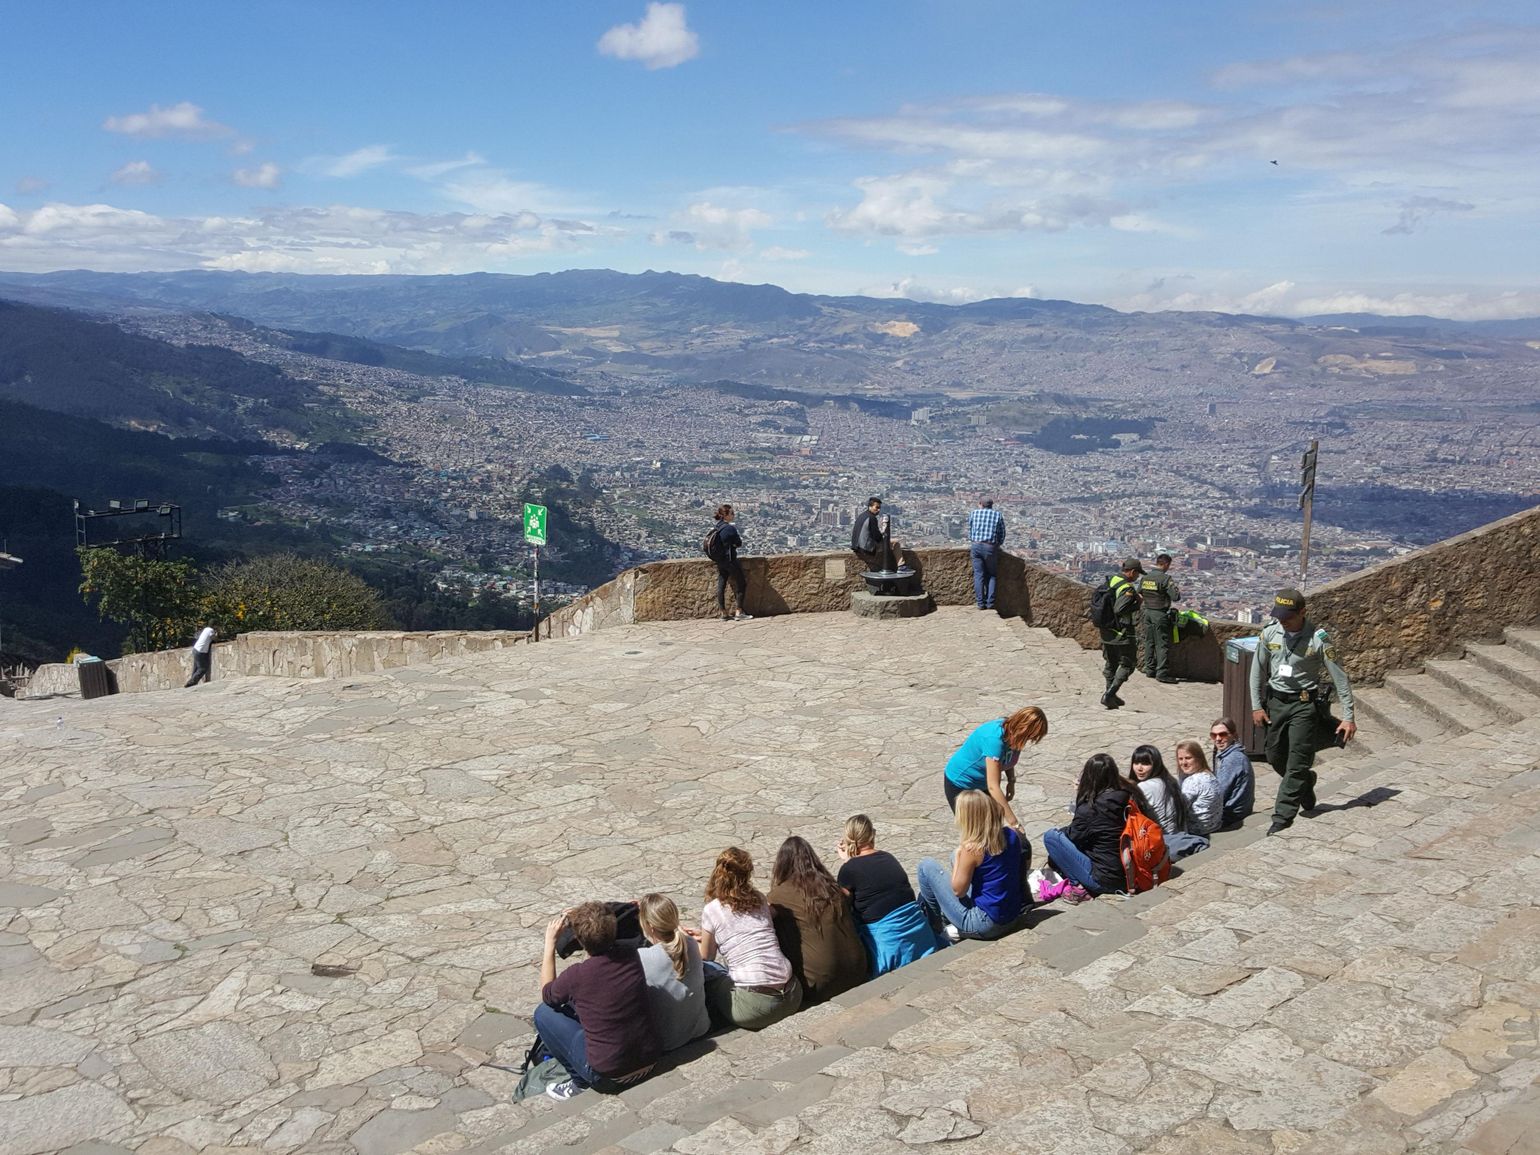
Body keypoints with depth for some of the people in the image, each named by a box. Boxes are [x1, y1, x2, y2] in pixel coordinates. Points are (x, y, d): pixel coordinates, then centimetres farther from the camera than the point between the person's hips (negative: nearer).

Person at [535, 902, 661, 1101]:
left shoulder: (577, 976, -20)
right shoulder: (631, 956, -8)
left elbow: (547, 994, 5)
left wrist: (550, 942, 5)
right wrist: (578, 919, 11)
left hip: (609, 1076, -5)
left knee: (543, 1012, 8)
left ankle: (580, 1082, 11)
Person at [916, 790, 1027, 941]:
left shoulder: (972, 848, -22)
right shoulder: (1011, 835, -2)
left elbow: (958, 890, -12)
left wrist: (958, 855, -2)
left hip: (984, 925, -8)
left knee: (926, 866, 1)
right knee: (956, 859, 22)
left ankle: (938, 924, 20)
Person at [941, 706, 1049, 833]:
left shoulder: (1012, 731, -15)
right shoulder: (994, 738, -37)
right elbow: (993, 787, -38)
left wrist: (1011, 781, -5)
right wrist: (1014, 823, -37)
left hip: (982, 783, 7)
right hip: (961, 784, -7)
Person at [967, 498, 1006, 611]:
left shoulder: (974, 513, 10)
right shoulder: (998, 515, 8)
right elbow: (1002, 534, 10)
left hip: (976, 546, 1)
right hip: (991, 547, 0)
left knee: (979, 575, 2)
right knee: (991, 575, 10)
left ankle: (980, 603, -3)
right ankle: (990, 602, 2)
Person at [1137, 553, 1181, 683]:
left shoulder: (1144, 578, 4)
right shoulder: (1165, 578, -16)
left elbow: (1139, 597, 13)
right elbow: (1176, 597, -18)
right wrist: (1179, 592, 2)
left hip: (1147, 612, 7)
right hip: (1160, 614, -7)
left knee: (1149, 642, 14)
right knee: (1163, 644, -1)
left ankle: (1150, 669, 20)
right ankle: (1162, 673, 0)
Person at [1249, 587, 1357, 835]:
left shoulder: (1318, 638, -16)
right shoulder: (1270, 632, -4)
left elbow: (1340, 677, -11)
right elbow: (1258, 670, 7)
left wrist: (1348, 717, -11)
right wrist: (1257, 706, 5)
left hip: (1304, 704, -5)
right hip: (1275, 702, 5)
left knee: (1297, 763, -6)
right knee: (1275, 758, 14)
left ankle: (1283, 816, -2)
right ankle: (1306, 784, 41)